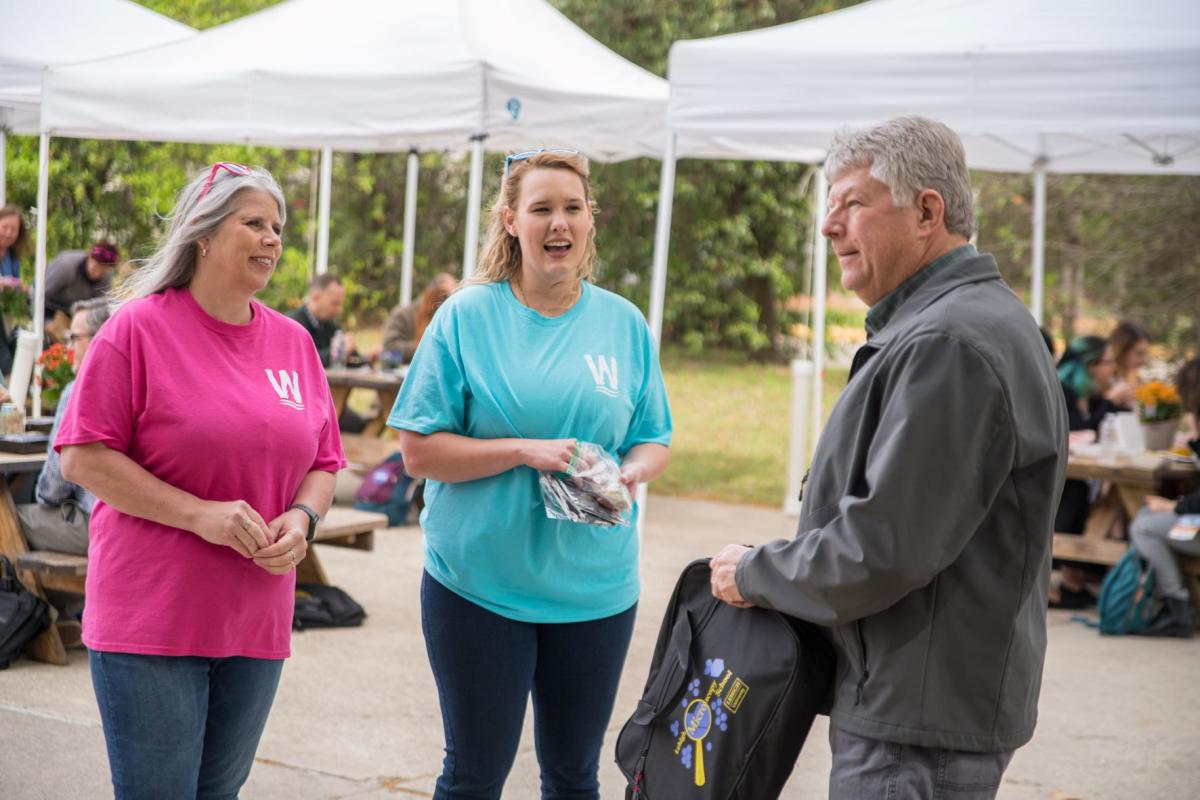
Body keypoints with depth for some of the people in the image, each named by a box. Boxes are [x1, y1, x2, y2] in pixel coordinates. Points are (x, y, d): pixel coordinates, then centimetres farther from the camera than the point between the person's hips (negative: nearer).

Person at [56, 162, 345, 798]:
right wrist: (200, 514, -18)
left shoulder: (294, 343, 10)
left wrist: (302, 518, -6)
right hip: (149, 620, -5)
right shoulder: (139, 327, -6)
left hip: (256, 623, 5)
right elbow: (82, 458, -10)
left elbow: (323, 464, 17)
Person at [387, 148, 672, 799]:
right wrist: (525, 451, -19)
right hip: (479, 581, -3)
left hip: (595, 586, 3)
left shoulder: (624, 323, 5)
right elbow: (419, 452, -7)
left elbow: (654, 445, 10)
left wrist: (624, 476, -13)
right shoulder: (468, 316, -5)